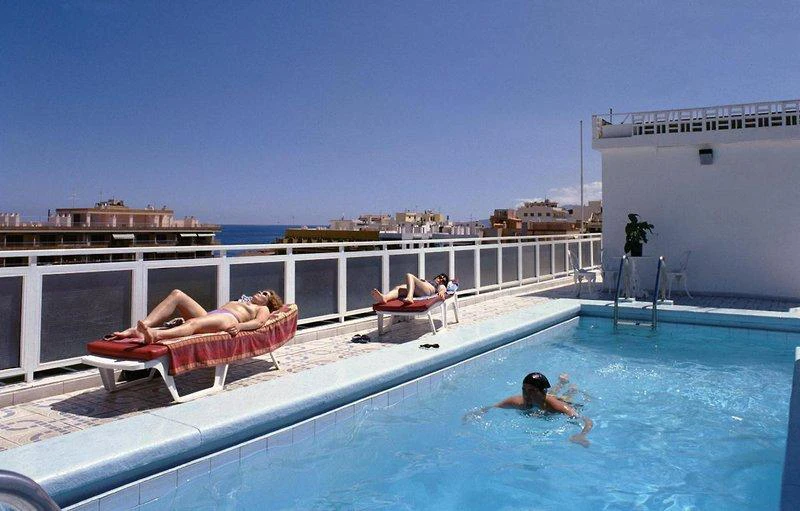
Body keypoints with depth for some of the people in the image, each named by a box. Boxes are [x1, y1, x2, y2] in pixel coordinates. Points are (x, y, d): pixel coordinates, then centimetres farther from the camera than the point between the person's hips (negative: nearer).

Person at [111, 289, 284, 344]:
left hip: (228, 319, -7)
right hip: (209, 314, 7)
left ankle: (155, 335, -68)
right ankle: (137, 328, -31)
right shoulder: (241, 302, 44)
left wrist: (238, 326, -24)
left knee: (194, 323, -38)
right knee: (177, 294, -14)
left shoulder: (263, 309, 23)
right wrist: (185, 315, 17)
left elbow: (259, 322, -1)